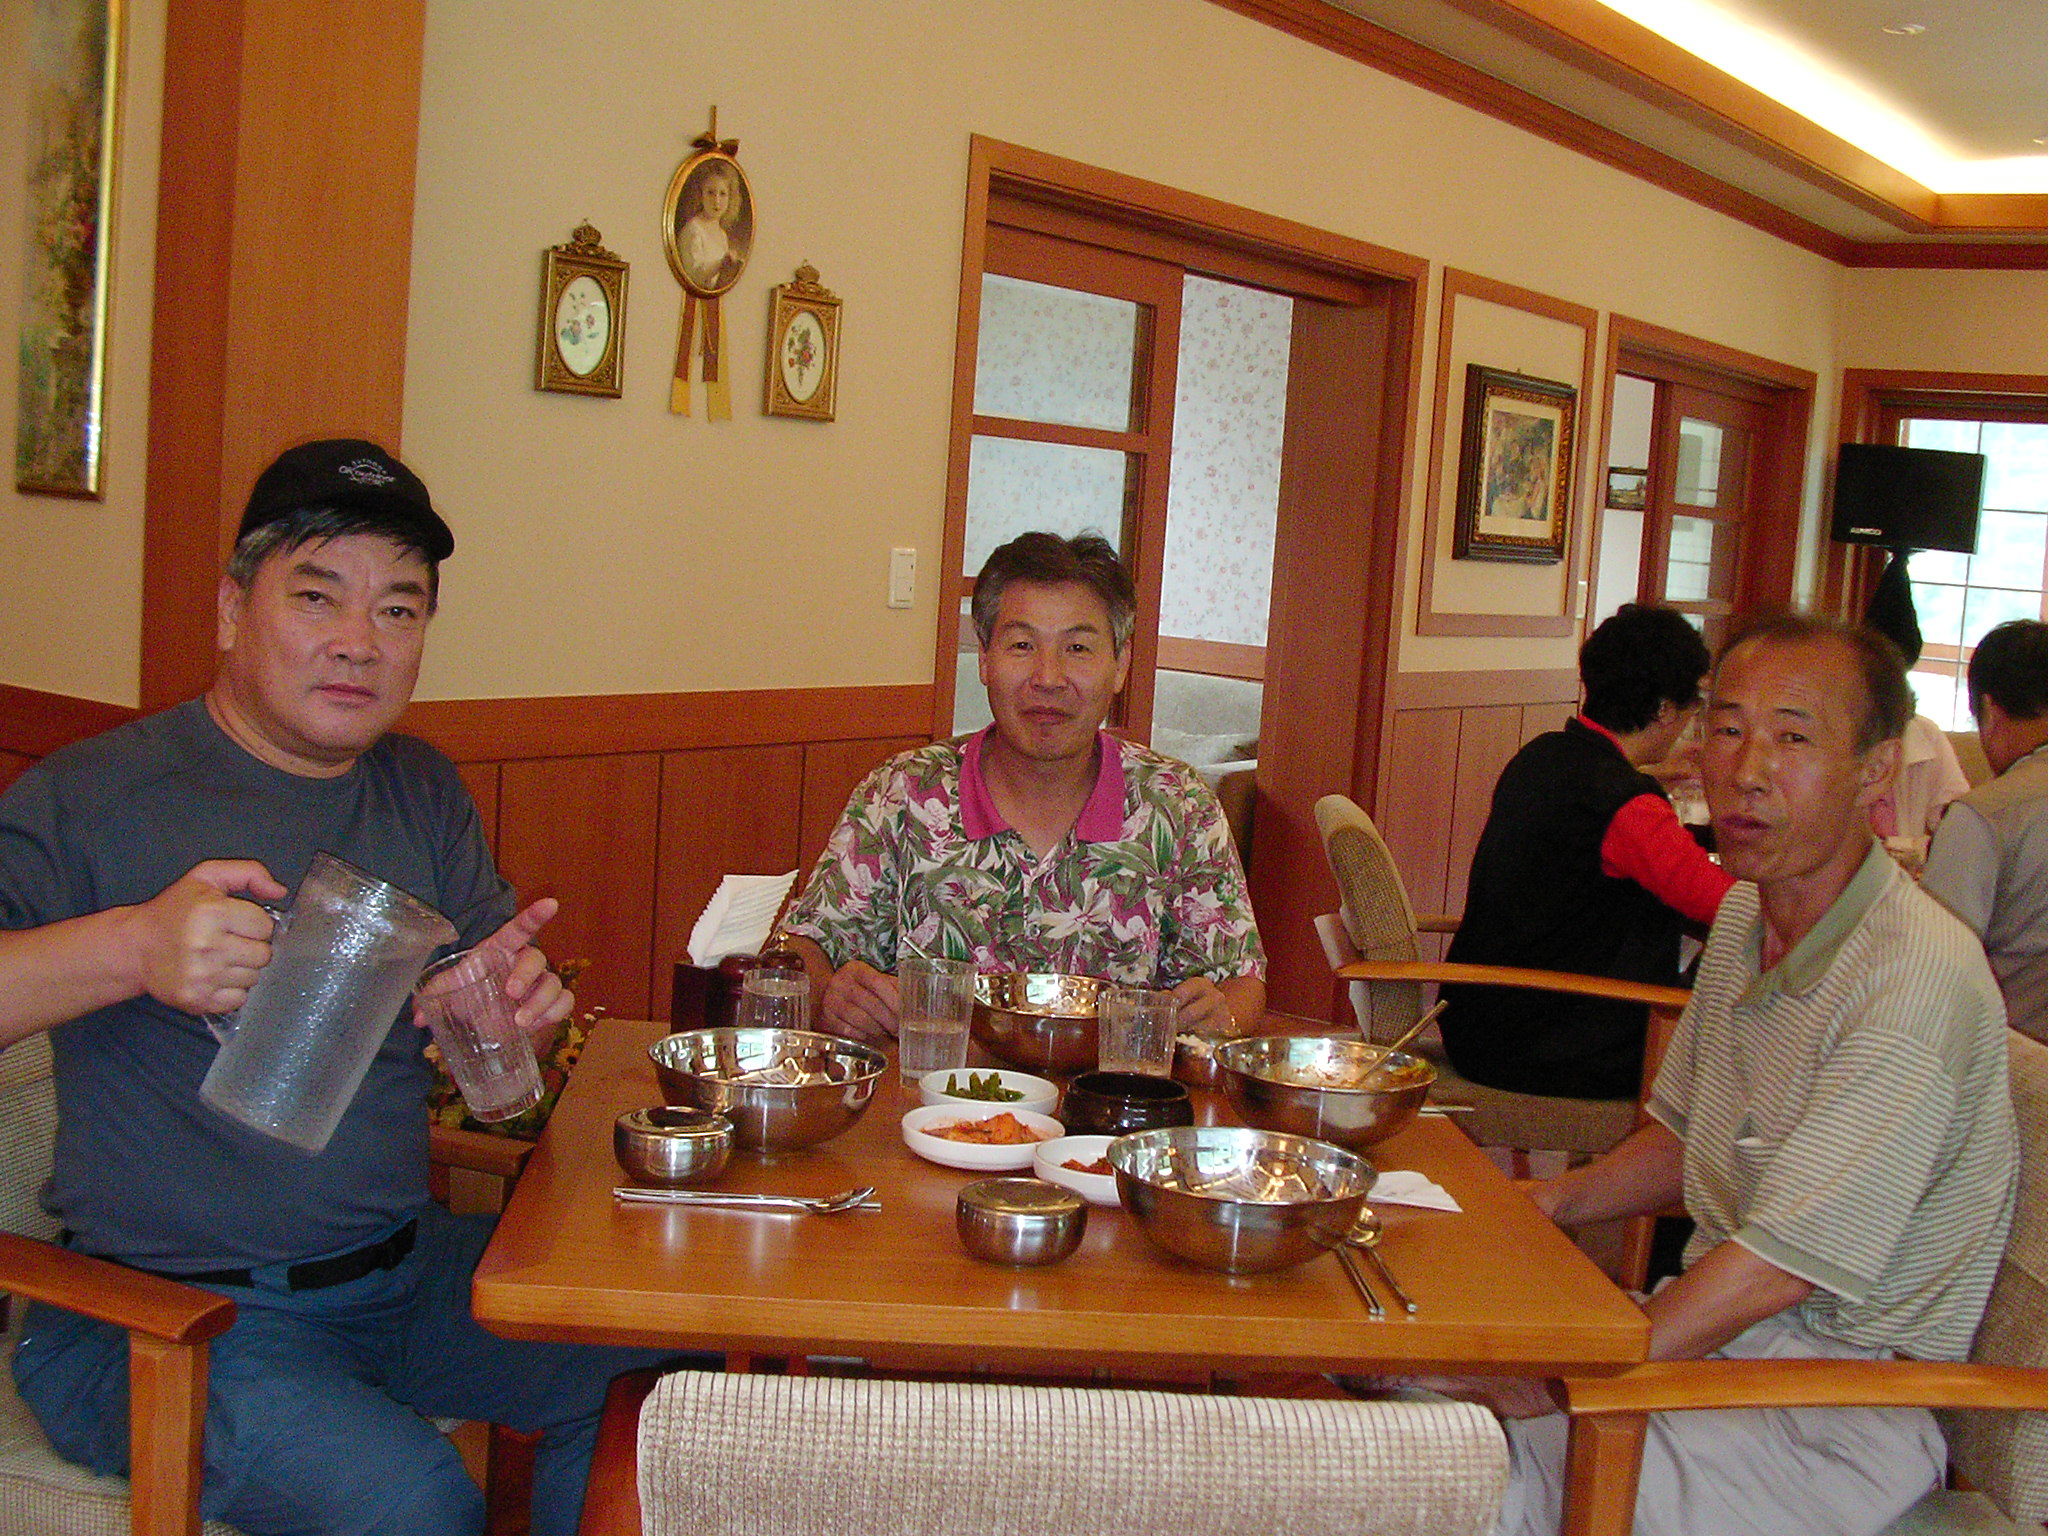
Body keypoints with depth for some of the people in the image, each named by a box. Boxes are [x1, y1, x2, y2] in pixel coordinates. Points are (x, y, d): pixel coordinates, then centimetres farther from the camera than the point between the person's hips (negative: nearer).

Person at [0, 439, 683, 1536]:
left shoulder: (422, 795, 9)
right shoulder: (92, 798, -10)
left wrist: (517, 999, -11)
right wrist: (129, 948, -32)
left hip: (402, 1267, 6)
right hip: (163, 1309, -6)